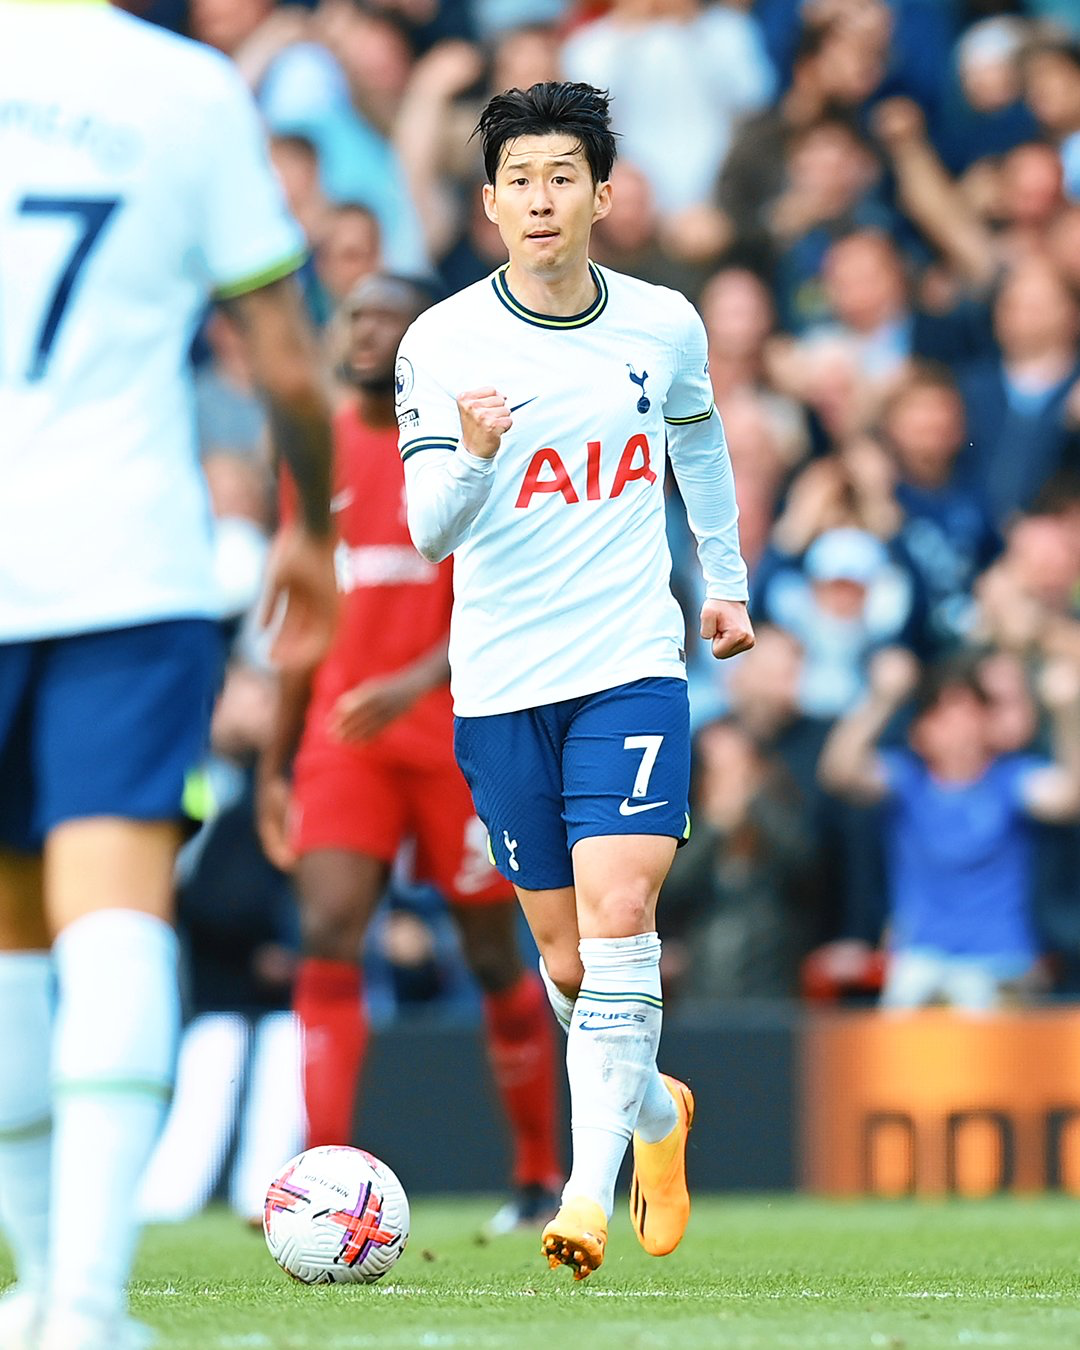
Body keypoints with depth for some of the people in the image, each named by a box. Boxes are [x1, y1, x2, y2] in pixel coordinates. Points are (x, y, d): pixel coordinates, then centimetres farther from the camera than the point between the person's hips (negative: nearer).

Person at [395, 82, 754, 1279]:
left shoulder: (665, 326, 0)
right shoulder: (443, 343, -7)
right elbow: (431, 532, -13)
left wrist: (727, 578, 30)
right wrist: (473, 455, -34)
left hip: (632, 664, 0)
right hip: (501, 682, 0)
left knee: (616, 913, -18)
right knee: (564, 954, 9)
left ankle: (590, 1187, -19)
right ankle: (656, 1113, 37)